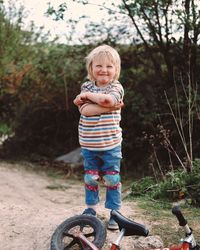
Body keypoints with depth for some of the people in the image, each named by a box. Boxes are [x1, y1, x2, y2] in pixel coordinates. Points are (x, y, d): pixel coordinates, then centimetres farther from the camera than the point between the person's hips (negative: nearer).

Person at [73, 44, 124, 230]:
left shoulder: (116, 87, -4)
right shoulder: (86, 87, 1)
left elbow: (107, 99, -28)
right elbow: (86, 110, -16)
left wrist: (86, 95, -13)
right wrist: (109, 107, -21)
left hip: (111, 145, -2)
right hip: (88, 145, 2)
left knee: (112, 179, 5)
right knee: (90, 178, 13)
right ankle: (90, 208, 32)